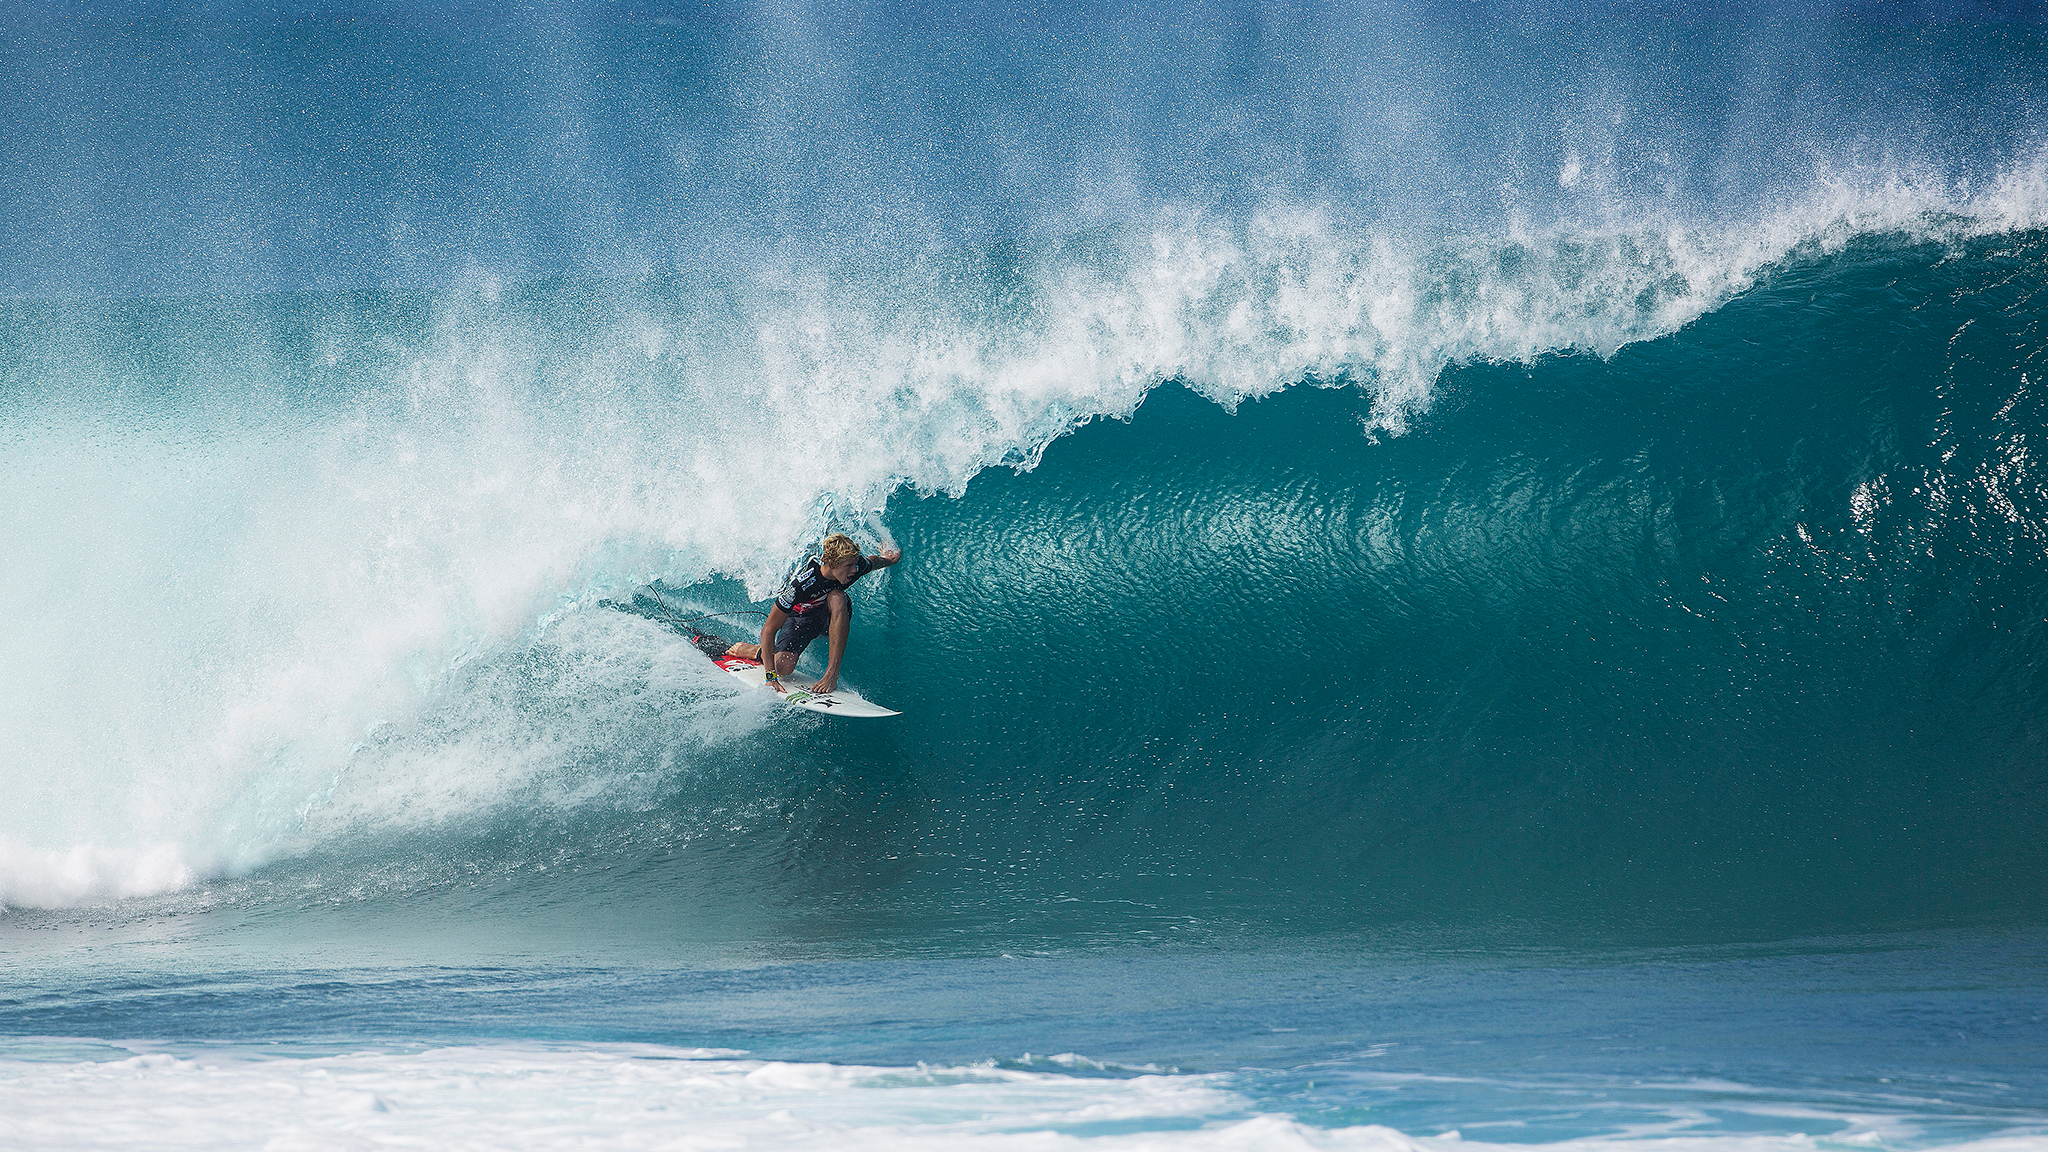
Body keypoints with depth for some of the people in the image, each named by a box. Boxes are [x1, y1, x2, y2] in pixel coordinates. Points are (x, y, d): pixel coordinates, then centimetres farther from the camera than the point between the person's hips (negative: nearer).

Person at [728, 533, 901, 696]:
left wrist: (887, 559, 25)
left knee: (837, 598, -33)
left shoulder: (857, 566, -27)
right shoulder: (801, 584, -38)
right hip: (799, 618, -3)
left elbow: (874, 562, 2)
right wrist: (770, 676, -39)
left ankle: (832, 674, -33)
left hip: (830, 615, 3)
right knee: (783, 667, -28)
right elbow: (768, 630, -35)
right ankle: (757, 650, 9)